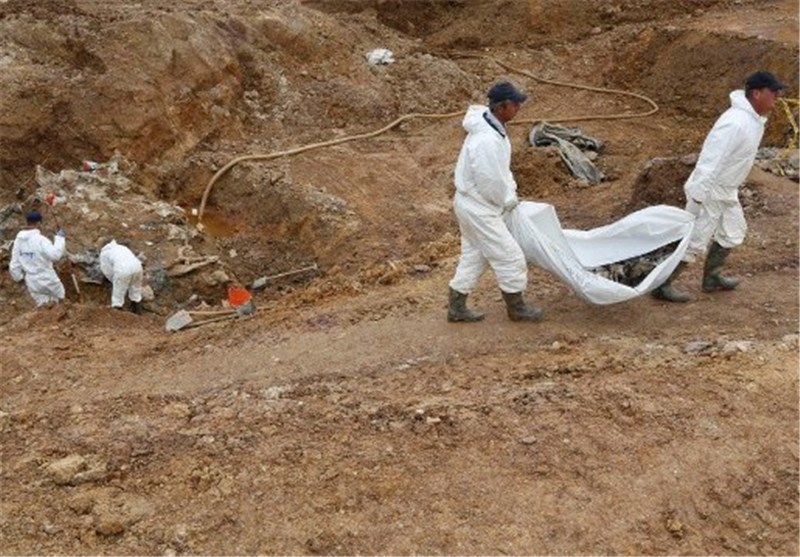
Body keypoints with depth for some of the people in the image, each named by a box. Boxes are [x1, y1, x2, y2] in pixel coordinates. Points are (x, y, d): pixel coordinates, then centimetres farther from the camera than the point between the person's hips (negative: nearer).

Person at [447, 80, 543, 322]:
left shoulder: (493, 127, 2)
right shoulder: (487, 141, -31)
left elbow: (501, 169, 15)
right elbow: (490, 184, -25)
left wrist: (511, 194, 9)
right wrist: (508, 202, -8)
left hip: (471, 204, 10)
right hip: (479, 209, -10)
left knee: (473, 255, 20)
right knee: (510, 256, 3)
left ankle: (456, 307, 29)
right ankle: (516, 307, 20)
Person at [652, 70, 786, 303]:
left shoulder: (754, 118, 3)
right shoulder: (735, 123, -29)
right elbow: (710, 161, -30)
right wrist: (697, 199, -28)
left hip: (727, 190, 10)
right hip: (709, 192, -10)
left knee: (733, 232, 23)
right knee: (694, 242, -3)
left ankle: (712, 278, 38)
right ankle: (662, 285, 9)